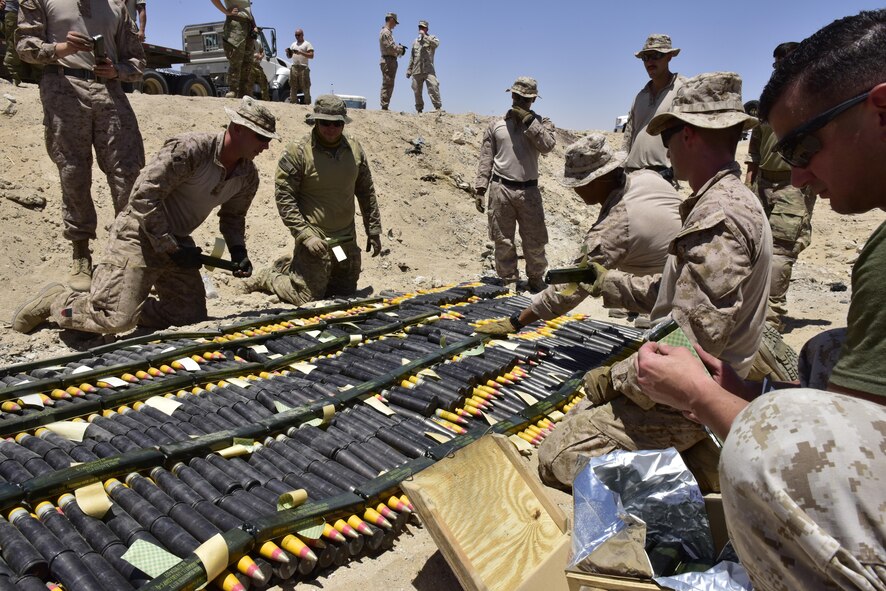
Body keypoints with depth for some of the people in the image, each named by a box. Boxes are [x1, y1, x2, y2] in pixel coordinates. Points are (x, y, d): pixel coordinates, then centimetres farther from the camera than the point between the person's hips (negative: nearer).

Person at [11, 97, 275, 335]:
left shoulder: (247, 176, 0)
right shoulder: (189, 149, -23)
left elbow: (232, 216, 17)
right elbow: (143, 197, -24)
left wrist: (238, 251, -1)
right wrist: (171, 248, -21)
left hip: (176, 241, 8)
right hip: (140, 235, -8)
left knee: (192, 317, 5)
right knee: (117, 320, -17)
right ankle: (57, 302, 12)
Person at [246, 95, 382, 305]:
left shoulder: (355, 149, 5)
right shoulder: (297, 152, -11)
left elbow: (366, 193, 13)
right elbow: (284, 198, -12)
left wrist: (373, 230, 11)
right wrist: (305, 235, -18)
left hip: (347, 240, 6)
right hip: (315, 241, -6)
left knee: (345, 294, 17)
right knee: (307, 297, -4)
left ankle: (292, 269, 35)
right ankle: (268, 278, 24)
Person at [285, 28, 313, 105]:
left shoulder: (307, 44, 6)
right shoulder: (293, 44, 22)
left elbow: (311, 56, -7)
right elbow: (289, 56, 24)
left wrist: (301, 52, -16)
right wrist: (287, 52, 1)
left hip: (303, 68, -5)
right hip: (294, 67, 5)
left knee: (305, 86, -8)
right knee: (293, 86, 0)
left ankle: (307, 102, -7)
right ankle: (293, 102, 2)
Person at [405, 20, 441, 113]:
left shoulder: (431, 38, 8)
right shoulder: (415, 41, 20)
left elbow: (436, 44, -18)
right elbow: (412, 57, 23)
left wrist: (424, 36, -16)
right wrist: (409, 70, 17)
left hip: (428, 70, -4)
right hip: (417, 71, 5)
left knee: (433, 87, -20)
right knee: (417, 91, 5)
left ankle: (438, 107, -19)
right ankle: (419, 109, 16)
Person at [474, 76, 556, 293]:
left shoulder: (541, 122, 7)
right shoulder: (497, 125, 7)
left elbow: (547, 145, -13)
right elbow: (486, 159, 6)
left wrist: (528, 120, -14)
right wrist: (480, 189, -1)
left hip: (529, 190, 0)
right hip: (501, 189, 0)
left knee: (535, 241, 5)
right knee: (503, 241, 4)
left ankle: (536, 278, 23)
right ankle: (509, 281, 15)